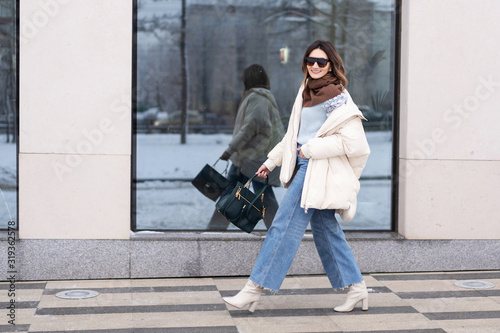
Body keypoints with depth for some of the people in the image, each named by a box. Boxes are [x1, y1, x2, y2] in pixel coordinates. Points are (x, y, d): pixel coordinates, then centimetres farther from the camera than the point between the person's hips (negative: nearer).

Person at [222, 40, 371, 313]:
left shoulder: (336, 96, -11)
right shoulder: (307, 91, 16)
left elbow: (352, 141, -16)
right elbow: (294, 134, 25)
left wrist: (312, 149, -14)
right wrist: (272, 160, 26)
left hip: (318, 169, -9)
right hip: (304, 166, 9)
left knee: (286, 226, -7)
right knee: (325, 229, 11)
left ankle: (254, 290, -2)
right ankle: (356, 288, 18)